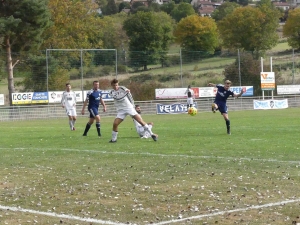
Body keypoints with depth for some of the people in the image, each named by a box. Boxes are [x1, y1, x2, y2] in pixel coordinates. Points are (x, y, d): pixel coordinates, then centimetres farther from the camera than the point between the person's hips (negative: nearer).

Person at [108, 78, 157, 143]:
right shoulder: (111, 93, -1)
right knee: (115, 124, -12)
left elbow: (130, 96, 9)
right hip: (121, 111, 1)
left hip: (129, 108, -1)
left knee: (140, 121, -9)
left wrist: (132, 105, 10)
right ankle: (113, 139, 6)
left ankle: (151, 134, -3)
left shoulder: (122, 88, -2)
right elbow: (118, 98, -20)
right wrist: (125, 92, -24)